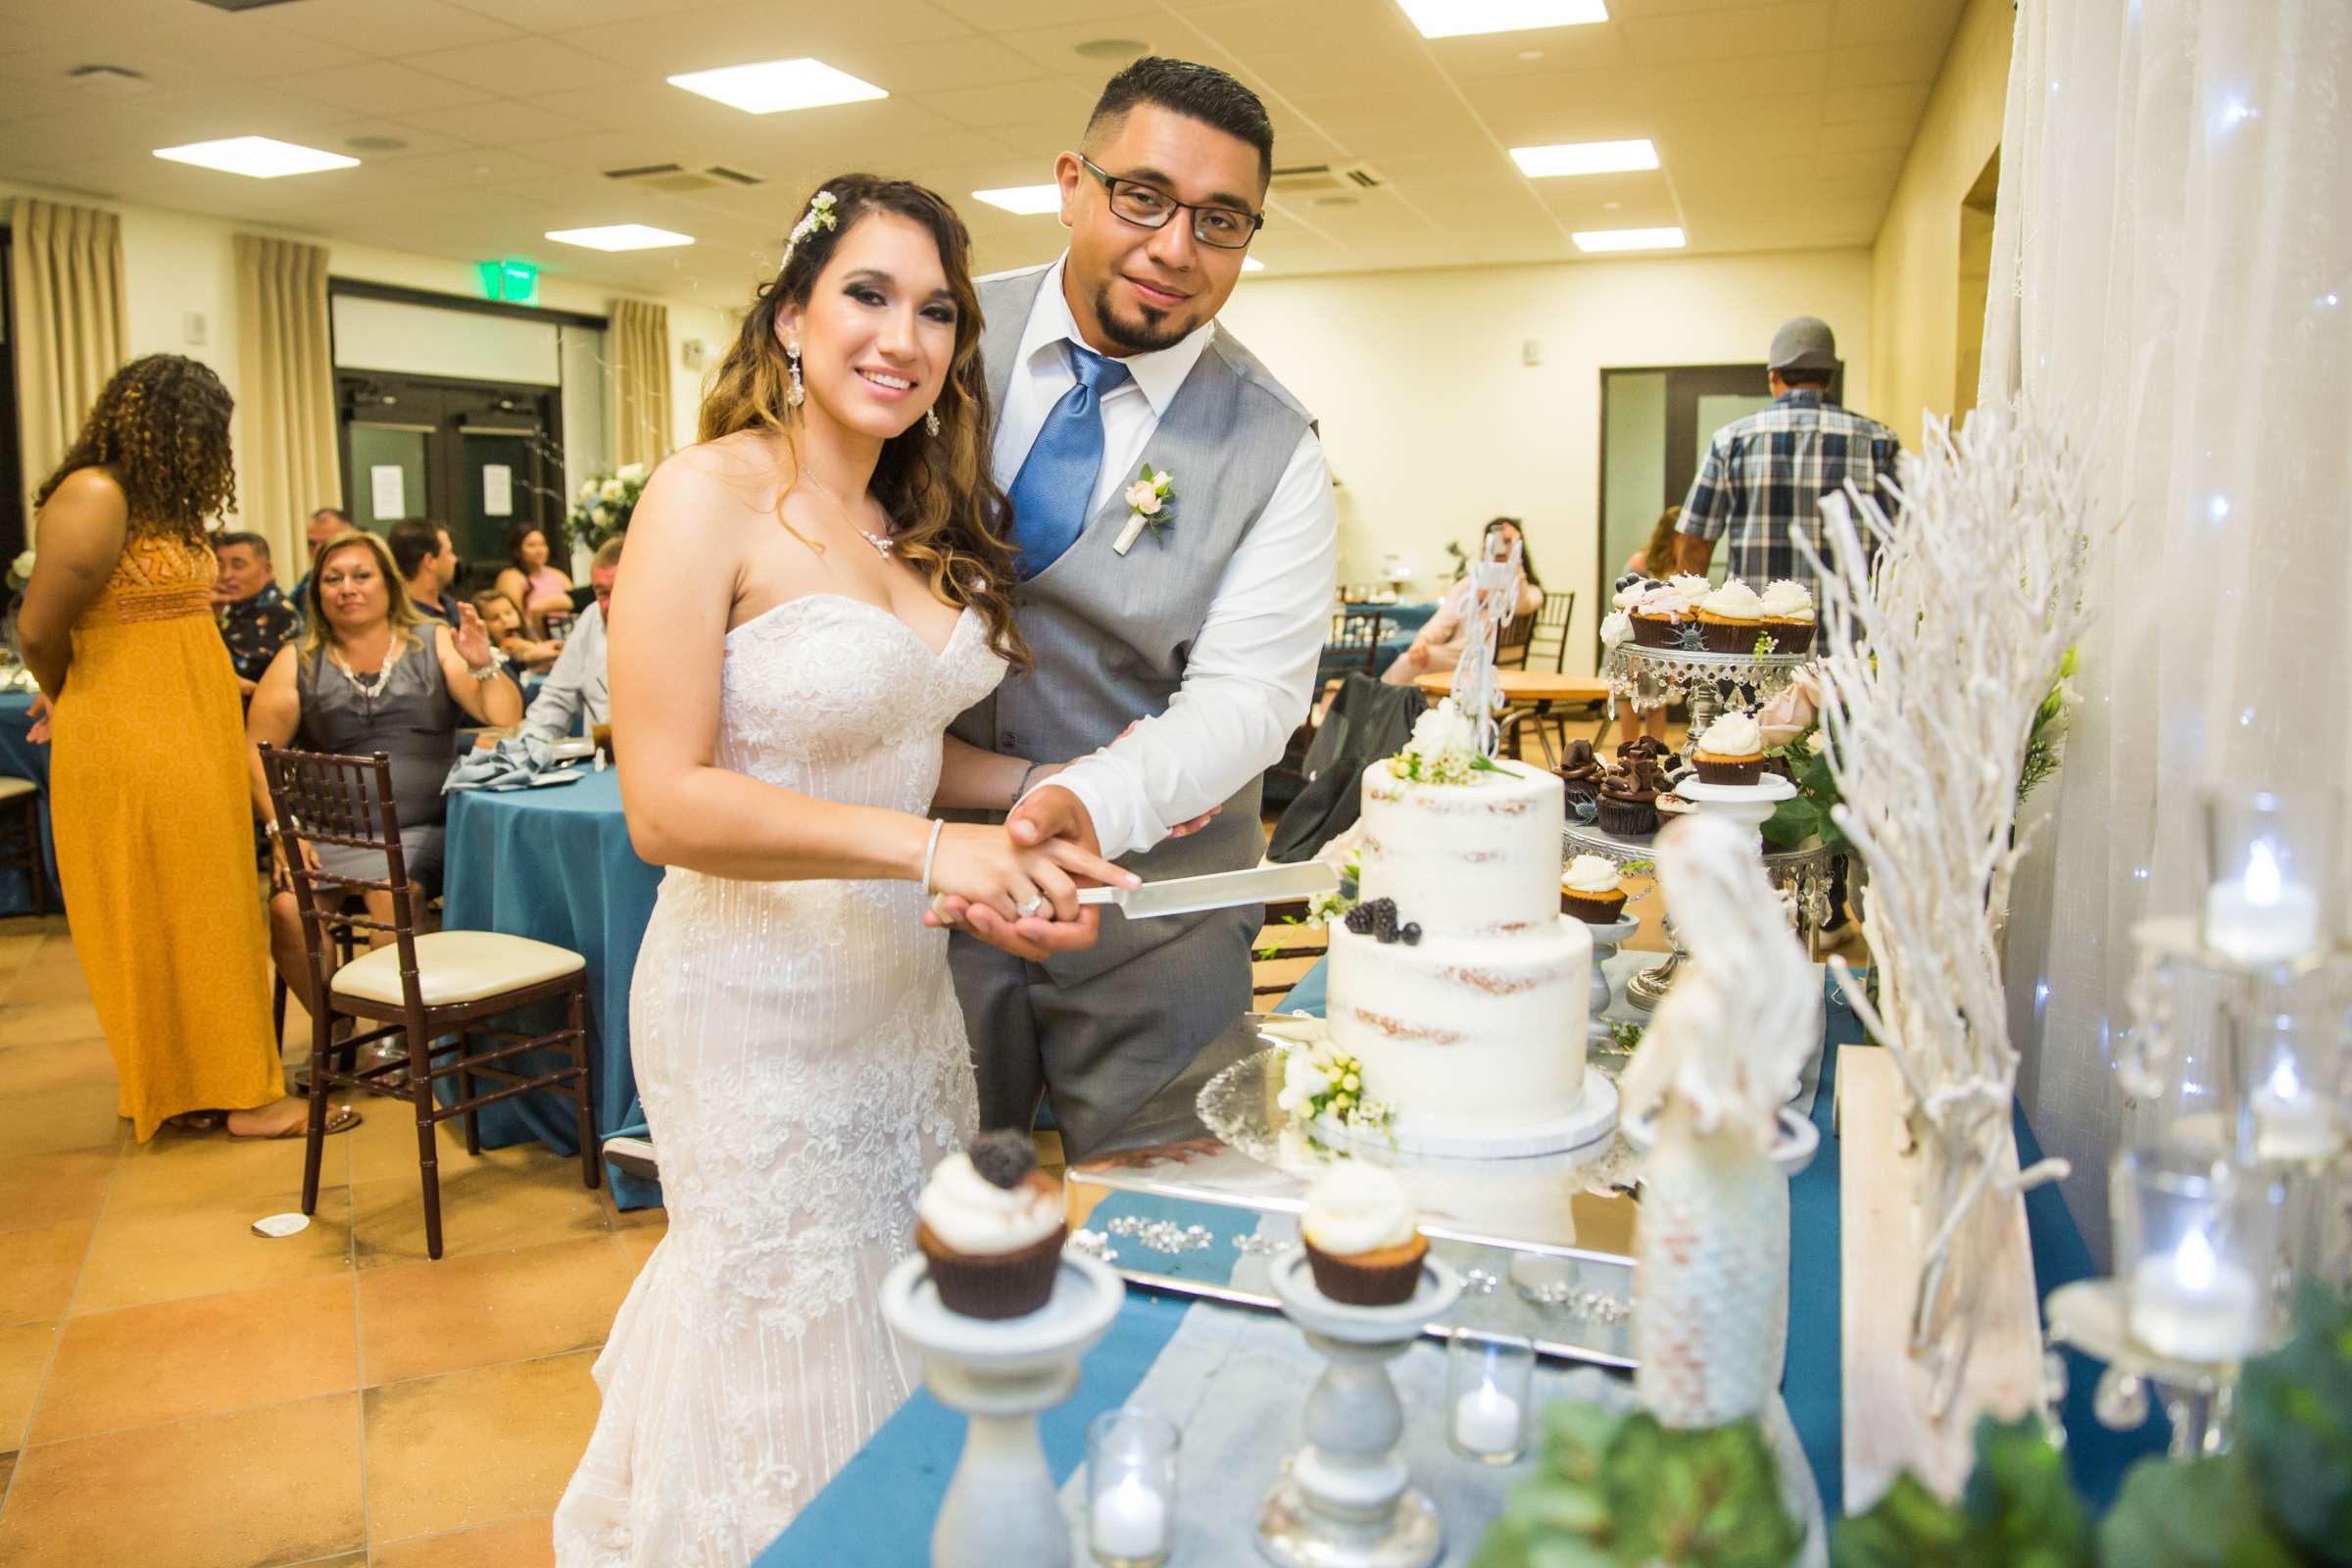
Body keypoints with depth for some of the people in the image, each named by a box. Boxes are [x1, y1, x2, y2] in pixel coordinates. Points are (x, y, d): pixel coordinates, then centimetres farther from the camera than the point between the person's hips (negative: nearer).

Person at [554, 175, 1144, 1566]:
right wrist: (927, 846, -30)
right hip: (760, 997, -7)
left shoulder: (923, 520, 7)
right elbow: (665, 801, -22)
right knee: (790, 1355, 11)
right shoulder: (711, 496, -16)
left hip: (905, 986, 7)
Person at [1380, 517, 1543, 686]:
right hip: (1450, 655, 4)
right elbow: (1441, 623, 7)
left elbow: (1519, 606, -19)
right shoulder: (1468, 585, 20)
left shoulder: (1531, 592, 7)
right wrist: (1422, 640, -16)